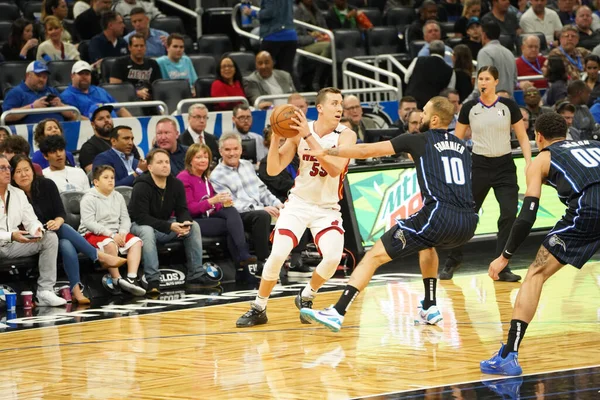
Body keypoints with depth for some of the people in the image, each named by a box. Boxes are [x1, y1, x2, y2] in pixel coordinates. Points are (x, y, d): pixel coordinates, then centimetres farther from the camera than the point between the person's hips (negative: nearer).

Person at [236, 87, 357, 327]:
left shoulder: (345, 135, -11)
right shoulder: (299, 131, -7)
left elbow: (335, 169, -28)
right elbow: (273, 170, -7)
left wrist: (309, 137, -32)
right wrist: (275, 137, -22)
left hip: (328, 208, 0)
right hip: (298, 203, 0)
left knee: (333, 258, -21)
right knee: (277, 255, -17)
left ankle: (306, 298, 9)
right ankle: (258, 309, 3)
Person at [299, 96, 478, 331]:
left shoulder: (419, 140, 10)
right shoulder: (462, 147, 24)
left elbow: (367, 151, 11)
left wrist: (325, 152, 18)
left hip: (439, 216, -6)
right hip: (468, 223, 6)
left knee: (375, 255, -1)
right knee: (427, 244, 39)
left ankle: (337, 313, -11)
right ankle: (430, 309, 31)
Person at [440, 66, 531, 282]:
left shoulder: (509, 106, -1)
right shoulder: (469, 108, 1)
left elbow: (522, 137, 4)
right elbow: (455, 140, 8)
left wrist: (528, 162, -8)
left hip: (504, 166, 0)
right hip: (478, 165, 0)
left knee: (509, 214, -11)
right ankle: (453, 261, 24)